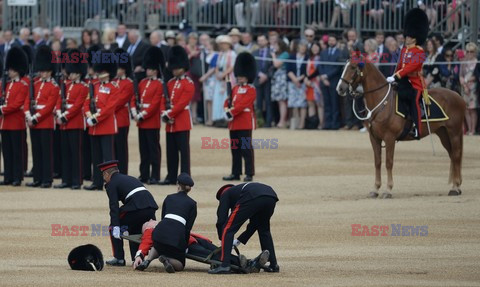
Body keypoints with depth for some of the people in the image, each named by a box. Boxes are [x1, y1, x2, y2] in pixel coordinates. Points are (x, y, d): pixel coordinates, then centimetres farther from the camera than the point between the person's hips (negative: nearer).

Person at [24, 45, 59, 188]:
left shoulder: (54, 87, -5)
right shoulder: (36, 85, 14)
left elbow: (49, 106, -13)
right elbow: (28, 101, 8)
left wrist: (36, 117, -17)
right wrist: (28, 115, -8)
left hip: (46, 123, -6)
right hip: (33, 123, 6)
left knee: (46, 151, -4)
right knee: (36, 151, 9)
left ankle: (47, 180, -2)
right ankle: (37, 179, 14)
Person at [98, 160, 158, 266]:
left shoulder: (111, 184, 9)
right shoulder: (130, 179, 33)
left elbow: (114, 206, -3)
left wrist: (115, 226, -9)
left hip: (136, 208, -7)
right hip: (151, 207, 7)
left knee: (114, 228, 12)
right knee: (134, 230, 29)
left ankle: (119, 259, 10)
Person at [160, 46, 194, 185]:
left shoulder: (188, 84, -6)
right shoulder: (170, 83, 16)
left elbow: (182, 103, -14)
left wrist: (170, 114, -16)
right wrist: (164, 113, -6)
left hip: (182, 121, -7)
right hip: (170, 122, 7)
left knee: (183, 150, -5)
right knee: (171, 151, 9)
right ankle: (171, 177, 14)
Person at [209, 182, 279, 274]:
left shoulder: (225, 194, 30)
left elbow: (221, 220, 18)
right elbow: (254, 224, 42)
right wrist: (238, 241, 43)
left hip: (252, 199, -6)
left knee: (227, 229, 4)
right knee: (264, 230, 31)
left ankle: (224, 265, -7)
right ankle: (273, 265, 27)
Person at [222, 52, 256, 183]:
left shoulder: (251, 90, -5)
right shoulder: (235, 89, 18)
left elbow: (243, 104, -15)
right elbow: (228, 101, 13)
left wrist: (231, 112, -18)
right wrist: (227, 109, -8)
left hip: (245, 123, -8)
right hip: (234, 123, 8)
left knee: (246, 148, -7)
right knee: (235, 149, 10)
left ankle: (249, 173, -5)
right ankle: (235, 173, 15)